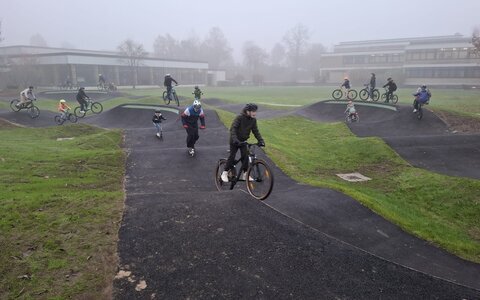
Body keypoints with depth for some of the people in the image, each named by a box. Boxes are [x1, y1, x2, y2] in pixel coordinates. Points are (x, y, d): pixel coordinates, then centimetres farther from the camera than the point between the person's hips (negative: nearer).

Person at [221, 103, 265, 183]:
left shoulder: (253, 120, -5)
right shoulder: (239, 117, -23)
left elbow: (256, 131, 0)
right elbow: (232, 129, -28)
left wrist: (261, 140, -12)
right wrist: (235, 140, -41)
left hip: (243, 141, 5)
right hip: (235, 141, -5)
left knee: (245, 156, -2)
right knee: (232, 156, -6)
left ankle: (244, 174, 11)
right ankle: (225, 173, 8)